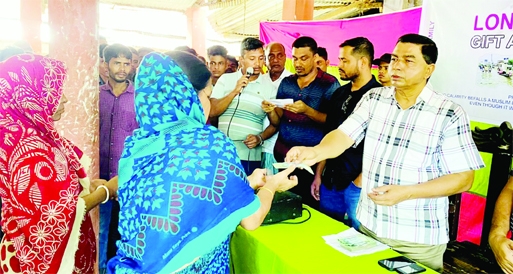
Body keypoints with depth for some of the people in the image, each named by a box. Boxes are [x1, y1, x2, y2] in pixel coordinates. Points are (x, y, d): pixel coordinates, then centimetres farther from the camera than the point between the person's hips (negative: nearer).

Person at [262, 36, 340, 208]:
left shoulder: (329, 84, -6)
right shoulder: (286, 83, 8)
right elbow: (277, 122, 9)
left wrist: (307, 111, -24)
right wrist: (271, 111, -12)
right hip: (283, 155, 5)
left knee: (309, 206, 4)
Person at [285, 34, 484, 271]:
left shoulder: (449, 115, -12)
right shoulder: (373, 99, 0)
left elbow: (464, 178, -12)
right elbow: (343, 136, -9)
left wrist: (405, 193, -24)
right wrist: (315, 152, -31)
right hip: (368, 224, 4)